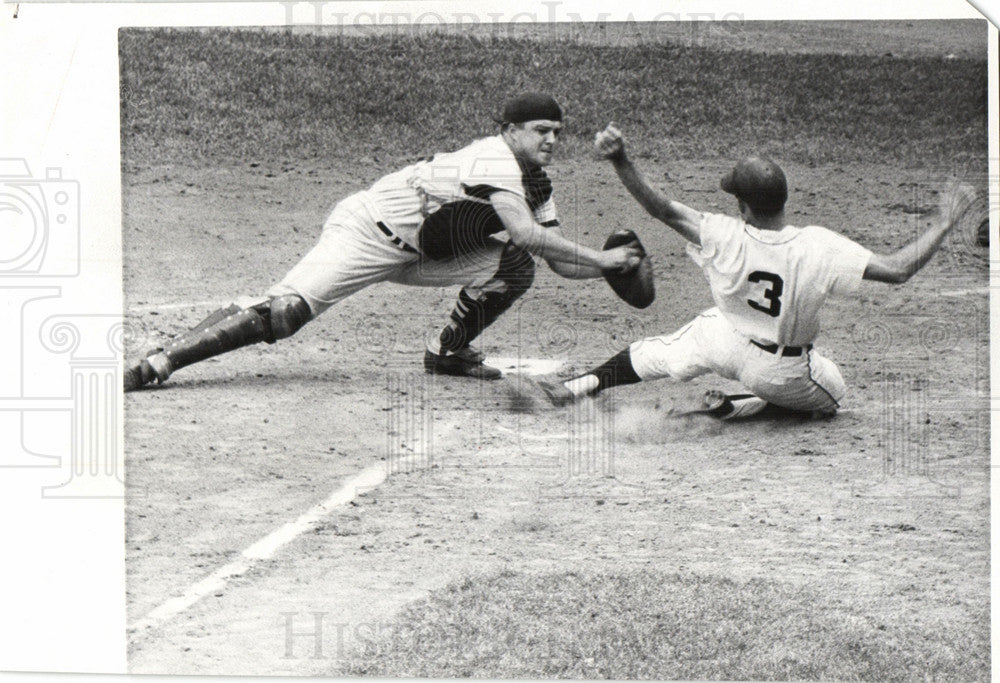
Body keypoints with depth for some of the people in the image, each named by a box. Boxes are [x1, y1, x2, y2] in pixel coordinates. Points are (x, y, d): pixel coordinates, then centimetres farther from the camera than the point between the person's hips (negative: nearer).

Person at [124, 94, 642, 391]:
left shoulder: (536, 186, 9)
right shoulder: (496, 157, -20)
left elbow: (559, 262, 10)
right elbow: (526, 232, -32)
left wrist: (612, 266, -5)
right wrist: (600, 258, -26)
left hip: (414, 254, 9)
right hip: (368, 230, -9)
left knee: (513, 265, -2)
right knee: (285, 312, -25)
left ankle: (448, 351, 12)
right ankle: (156, 363, -27)